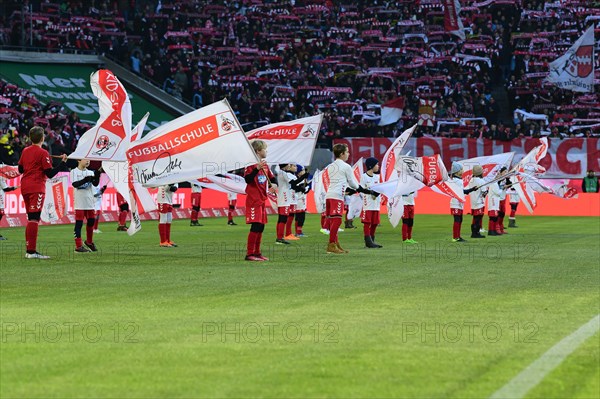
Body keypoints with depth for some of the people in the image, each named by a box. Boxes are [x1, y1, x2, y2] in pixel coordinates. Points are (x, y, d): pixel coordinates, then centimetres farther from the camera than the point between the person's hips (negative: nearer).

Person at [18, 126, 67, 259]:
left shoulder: (25, 151, 11)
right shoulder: (43, 153, -9)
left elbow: (20, 169, 20)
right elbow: (50, 174, -12)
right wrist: (62, 162, -8)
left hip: (25, 188, 8)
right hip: (36, 188, -8)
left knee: (31, 218, 14)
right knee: (34, 219, -11)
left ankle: (29, 250, 14)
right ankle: (32, 251, -17)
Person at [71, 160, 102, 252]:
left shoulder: (90, 173, 12)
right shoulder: (74, 172, -1)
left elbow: (95, 184, -1)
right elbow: (75, 184, -16)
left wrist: (98, 175, -20)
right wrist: (85, 180, -30)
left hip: (90, 202, 5)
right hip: (79, 202, -5)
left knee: (91, 221, 10)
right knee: (79, 223, -5)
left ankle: (89, 242, 29)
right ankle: (78, 246, -4)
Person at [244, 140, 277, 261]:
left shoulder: (265, 165, 14)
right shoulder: (252, 164, -13)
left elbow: (272, 177, 21)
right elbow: (247, 179, -24)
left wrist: (274, 184, -1)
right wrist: (257, 169, -35)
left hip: (262, 200, 9)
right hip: (253, 200, -9)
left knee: (261, 226, 11)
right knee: (256, 226, -13)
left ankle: (257, 252, 19)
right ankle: (249, 254, -10)